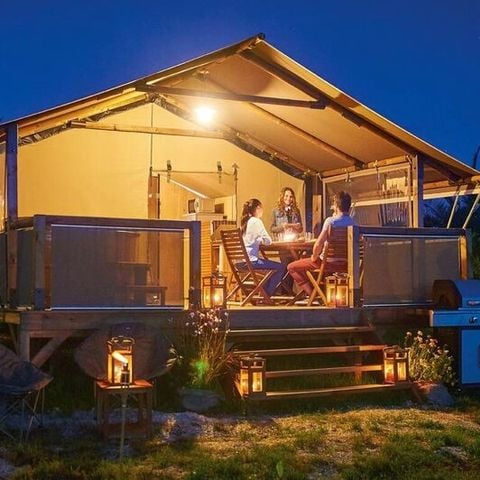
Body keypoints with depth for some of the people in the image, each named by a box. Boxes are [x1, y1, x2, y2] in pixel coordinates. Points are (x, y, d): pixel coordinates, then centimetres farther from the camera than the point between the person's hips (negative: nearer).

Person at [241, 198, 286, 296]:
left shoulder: (244, 221, 13)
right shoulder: (256, 221, -11)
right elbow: (268, 241, -11)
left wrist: (259, 240, 15)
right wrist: (262, 240, 8)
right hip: (250, 261, -9)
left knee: (272, 265, 28)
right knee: (281, 267, -3)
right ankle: (267, 294, 3)